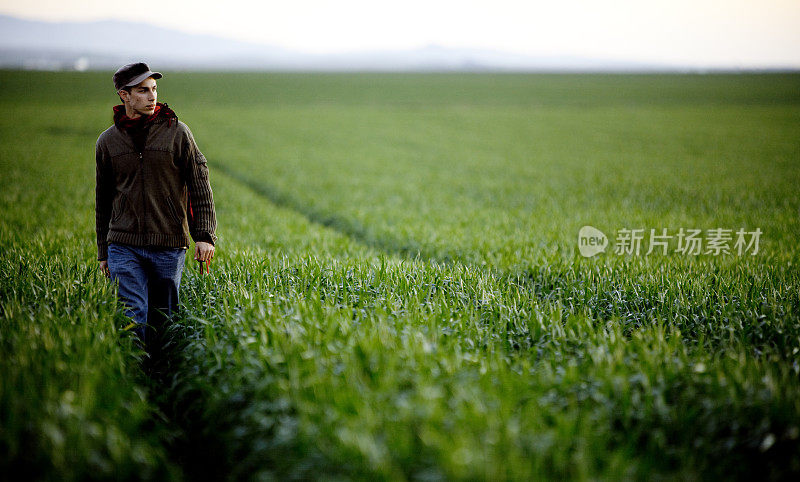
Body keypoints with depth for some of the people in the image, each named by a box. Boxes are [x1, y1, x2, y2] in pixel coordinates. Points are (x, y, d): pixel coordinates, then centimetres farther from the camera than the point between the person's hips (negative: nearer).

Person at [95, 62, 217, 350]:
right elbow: (103, 200, 17)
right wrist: (103, 252, 18)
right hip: (124, 247, 1)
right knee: (134, 318, -10)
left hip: (169, 247, -1)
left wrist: (204, 235, -6)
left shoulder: (177, 132, 3)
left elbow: (200, 186, 3)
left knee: (164, 320, 6)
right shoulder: (108, 141, 8)